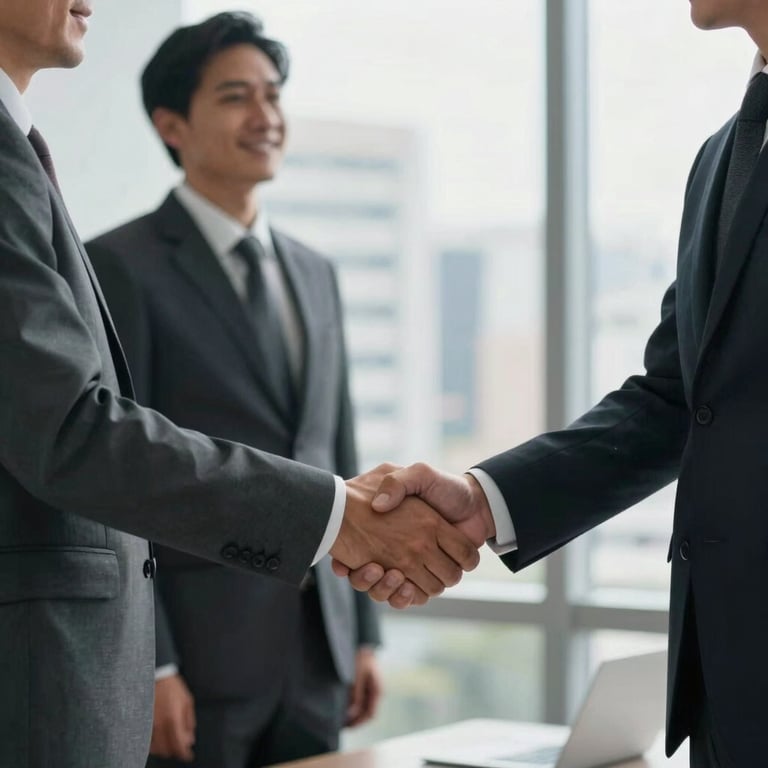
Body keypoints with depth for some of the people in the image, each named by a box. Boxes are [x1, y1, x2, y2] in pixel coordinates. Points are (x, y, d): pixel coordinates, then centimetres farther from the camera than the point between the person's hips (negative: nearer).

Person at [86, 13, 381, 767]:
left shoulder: (313, 273, 15)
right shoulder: (121, 266, -6)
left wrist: (362, 633, 13)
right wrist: (147, 665, -16)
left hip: (316, 650, 6)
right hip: (196, 649, -6)